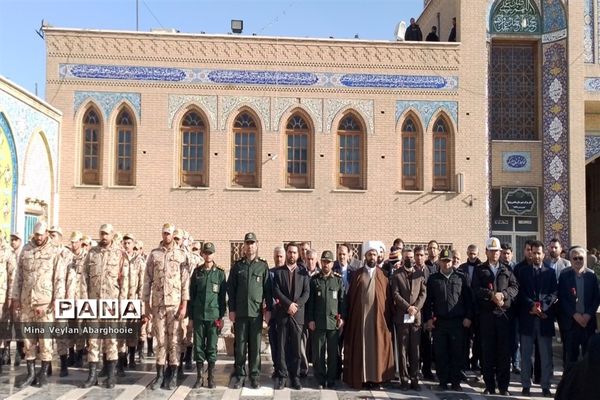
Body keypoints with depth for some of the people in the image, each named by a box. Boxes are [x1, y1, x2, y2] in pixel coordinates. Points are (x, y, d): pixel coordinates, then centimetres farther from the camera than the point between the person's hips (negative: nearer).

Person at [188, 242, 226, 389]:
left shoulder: (220, 273, 2)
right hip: (198, 315, 2)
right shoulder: (197, 272, 6)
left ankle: (211, 377, 13)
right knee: (198, 346, 5)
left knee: (212, 347, 4)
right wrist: (190, 316, 4)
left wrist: (221, 316, -3)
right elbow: (191, 294, 8)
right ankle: (199, 377, 13)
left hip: (213, 316, -2)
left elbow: (223, 296, 2)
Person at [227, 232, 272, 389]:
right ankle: (239, 375, 15)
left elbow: (268, 289, 3)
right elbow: (230, 288, 5)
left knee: (255, 346, 5)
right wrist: (231, 309, -1)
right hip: (240, 312, 1)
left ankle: (254, 375, 13)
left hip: (256, 312, -1)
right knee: (240, 345, 6)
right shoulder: (237, 266, 6)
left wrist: (268, 309, -2)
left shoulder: (263, 266, 4)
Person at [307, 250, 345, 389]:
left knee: (333, 353, 4)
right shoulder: (314, 280, 5)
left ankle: (331, 380, 14)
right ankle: (320, 380, 13)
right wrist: (310, 319, -1)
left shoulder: (338, 280, 6)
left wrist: (342, 318, -1)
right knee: (318, 352, 3)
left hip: (334, 322, 0)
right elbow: (310, 301, 5)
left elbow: (342, 300, 6)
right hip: (318, 322, 0)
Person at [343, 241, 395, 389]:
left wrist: (388, 318, -4)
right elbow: (351, 297, 4)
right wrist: (349, 316, -4)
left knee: (377, 347, 3)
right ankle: (361, 377, 8)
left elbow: (387, 298, 3)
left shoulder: (382, 275, 7)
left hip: (378, 316, 0)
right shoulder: (357, 275, 5)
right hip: (360, 316, 0)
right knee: (361, 347, 2)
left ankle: (376, 377, 11)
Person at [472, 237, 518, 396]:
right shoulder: (480, 270, 9)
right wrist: (491, 295, -17)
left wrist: (502, 294, -16)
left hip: (504, 313, 1)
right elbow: (476, 289, -4)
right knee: (487, 350, 2)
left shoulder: (507, 270, 14)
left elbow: (515, 287, 1)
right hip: (486, 314, -1)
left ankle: (503, 386, 10)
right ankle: (489, 385, 9)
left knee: (504, 350, 2)